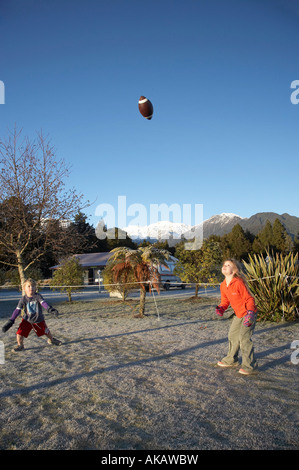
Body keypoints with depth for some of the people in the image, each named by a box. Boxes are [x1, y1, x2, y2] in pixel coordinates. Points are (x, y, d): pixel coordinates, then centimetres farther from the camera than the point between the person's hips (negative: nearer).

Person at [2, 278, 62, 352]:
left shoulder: (38, 296, -15)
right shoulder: (23, 299, -12)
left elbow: (43, 303, -28)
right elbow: (17, 310, -9)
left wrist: (50, 309, -47)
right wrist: (11, 321, -12)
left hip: (39, 320, 0)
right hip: (27, 320, 0)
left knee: (46, 331, 14)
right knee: (20, 332, -14)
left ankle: (51, 340, 46)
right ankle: (20, 346, 15)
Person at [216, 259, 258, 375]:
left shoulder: (238, 283, -25)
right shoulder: (223, 285, -1)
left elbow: (249, 299, -20)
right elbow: (225, 301, 10)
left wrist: (250, 313, -28)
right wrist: (221, 308, -9)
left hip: (249, 313, -9)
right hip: (238, 314, 9)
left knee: (244, 337, -13)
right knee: (232, 335, 16)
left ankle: (250, 365, 1)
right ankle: (231, 360, 34)